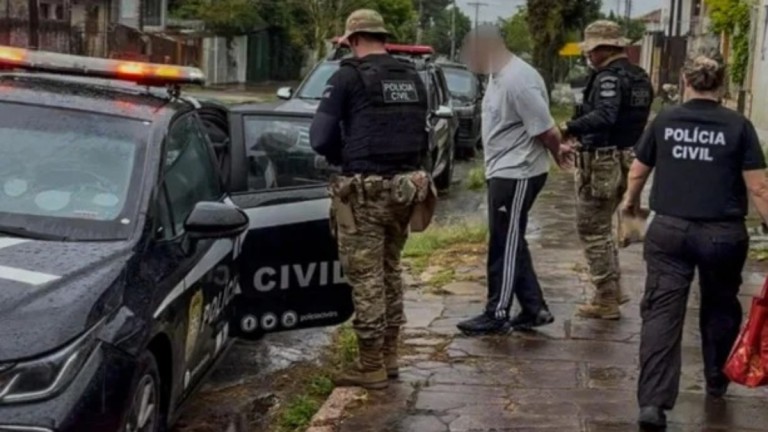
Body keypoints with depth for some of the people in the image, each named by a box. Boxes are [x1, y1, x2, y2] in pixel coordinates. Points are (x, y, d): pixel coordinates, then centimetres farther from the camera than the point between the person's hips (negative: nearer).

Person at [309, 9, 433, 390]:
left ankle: (371, 368, 7)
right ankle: (388, 356, 26)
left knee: (366, 278, 1)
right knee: (389, 272, 19)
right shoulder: (412, 78, 11)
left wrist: (346, 157, 8)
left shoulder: (348, 77, -8)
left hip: (365, 191, -7)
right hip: (405, 186, 7)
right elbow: (422, 135, 13)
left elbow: (320, 138, -10)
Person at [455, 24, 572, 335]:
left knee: (505, 246, -1)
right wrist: (556, 151, 15)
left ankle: (497, 315, 9)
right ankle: (535, 309, 22)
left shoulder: (518, 80, -24)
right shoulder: (499, 75, 9)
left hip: (517, 175, -10)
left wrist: (556, 153, -3)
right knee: (511, 245, 14)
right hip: (503, 173, 10)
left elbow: (547, 130, -21)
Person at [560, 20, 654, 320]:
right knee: (603, 227, 22)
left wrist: (569, 128, -44)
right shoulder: (639, 77, 11)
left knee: (592, 230, 1)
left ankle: (606, 300, 4)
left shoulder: (609, 77, -18)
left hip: (602, 162, -9)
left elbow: (604, 116, -35)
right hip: (626, 159, 9)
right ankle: (613, 290, 27)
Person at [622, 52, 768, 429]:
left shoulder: (665, 121, 3)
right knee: (720, 308, 22)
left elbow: (637, 173, 12)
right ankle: (716, 383, 38)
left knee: (661, 313, -1)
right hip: (723, 233, 0)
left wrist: (630, 201, 32)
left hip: (669, 230, 1)